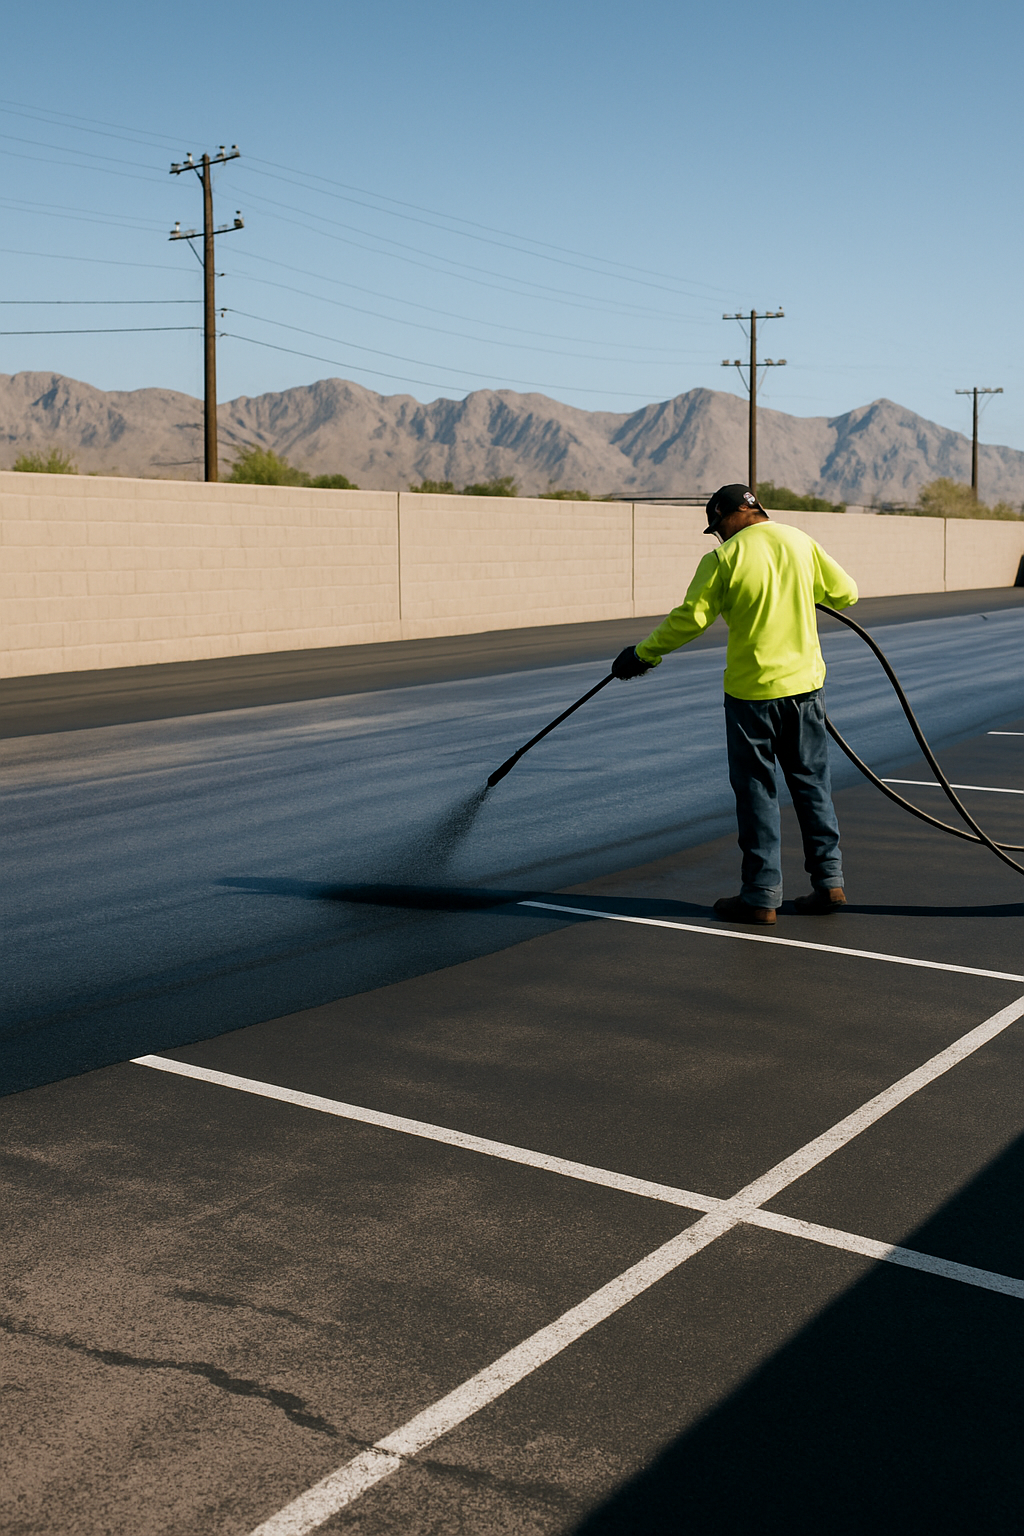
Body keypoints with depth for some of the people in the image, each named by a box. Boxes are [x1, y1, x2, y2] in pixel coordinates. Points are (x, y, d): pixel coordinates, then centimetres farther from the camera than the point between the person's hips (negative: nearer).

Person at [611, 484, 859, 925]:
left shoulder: (723, 558, -10)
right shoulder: (801, 542, 3)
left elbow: (689, 620, -11)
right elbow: (845, 593, 12)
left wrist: (641, 654, 1)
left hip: (750, 690, -4)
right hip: (804, 684, 4)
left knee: (757, 792, 5)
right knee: (812, 783, 14)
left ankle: (762, 896, 9)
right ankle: (829, 881, 18)